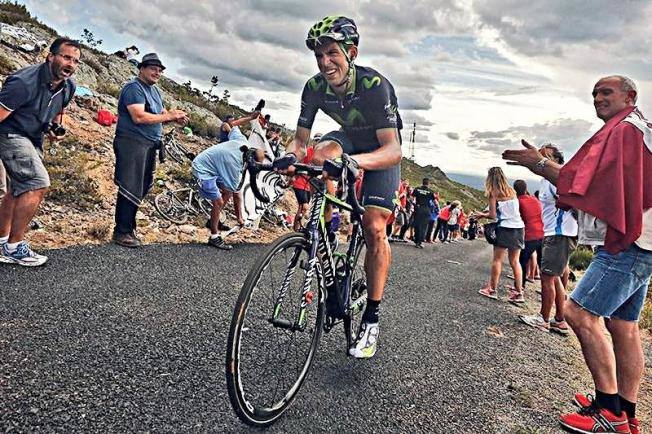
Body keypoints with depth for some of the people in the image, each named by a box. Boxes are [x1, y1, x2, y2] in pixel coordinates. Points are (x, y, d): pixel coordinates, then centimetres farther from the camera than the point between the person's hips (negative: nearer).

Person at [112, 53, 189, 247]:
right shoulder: (134, 87, -10)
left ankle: (128, 225, 24)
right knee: (131, 188, -9)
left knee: (142, 187, 13)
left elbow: (160, 115, 20)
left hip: (150, 144, 9)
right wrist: (168, 116, -16)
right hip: (132, 143, -9)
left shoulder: (155, 90, 20)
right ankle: (122, 232, -2)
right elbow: (139, 117, -21)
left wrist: (175, 118, -2)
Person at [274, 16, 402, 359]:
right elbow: (300, 140, -14)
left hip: (381, 152, -5)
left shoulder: (375, 86, -33)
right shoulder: (315, 87, -19)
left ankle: (371, 319, -5)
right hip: (349, 140, 5)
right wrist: (289, 156, -38)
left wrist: (353, 161, -60)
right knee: (324, 150, -29)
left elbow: (393, 150, -41)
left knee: (373, 227, -17)